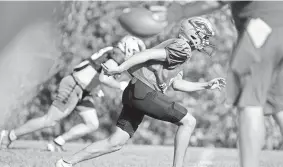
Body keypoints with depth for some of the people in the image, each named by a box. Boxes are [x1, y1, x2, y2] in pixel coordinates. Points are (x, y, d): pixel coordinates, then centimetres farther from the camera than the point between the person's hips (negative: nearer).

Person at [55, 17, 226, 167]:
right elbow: (148, 54, -16)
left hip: (134, 92, 10)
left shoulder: (180, 51, 24)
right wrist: (120, 69, -19)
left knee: (116, 142, 7)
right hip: (144, 91, -10)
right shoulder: (183, 48, -8)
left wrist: (206, 85, 30)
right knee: (188, 121, -4)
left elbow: (176, 84, 28)